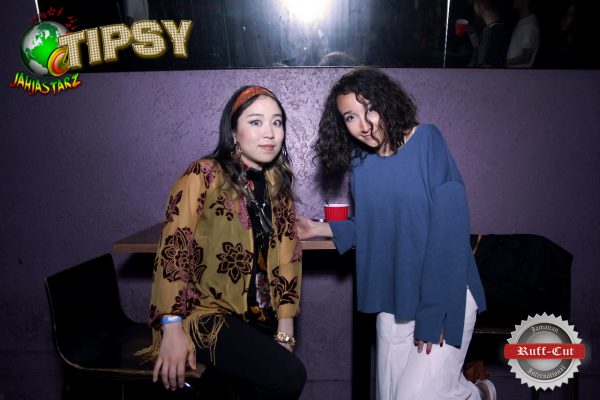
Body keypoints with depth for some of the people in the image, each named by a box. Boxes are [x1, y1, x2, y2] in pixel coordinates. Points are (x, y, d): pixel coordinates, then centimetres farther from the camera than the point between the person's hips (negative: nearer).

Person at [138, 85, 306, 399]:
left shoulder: (278, 183, 7)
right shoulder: (203, 176, -12)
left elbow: (287, 257, 5)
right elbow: (174, 250, -17)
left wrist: (285, 326, 0)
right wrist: (172, 330, -22)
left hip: (258, 317, 6)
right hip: (205, 313, -6)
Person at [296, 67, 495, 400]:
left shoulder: (426, 141, -12)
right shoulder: (359, 162, 4)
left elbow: (448, 228, -18)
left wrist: (434, 312, -19)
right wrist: (322, 229, 5)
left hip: (444, 295, -5)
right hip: (394, 300, 6)